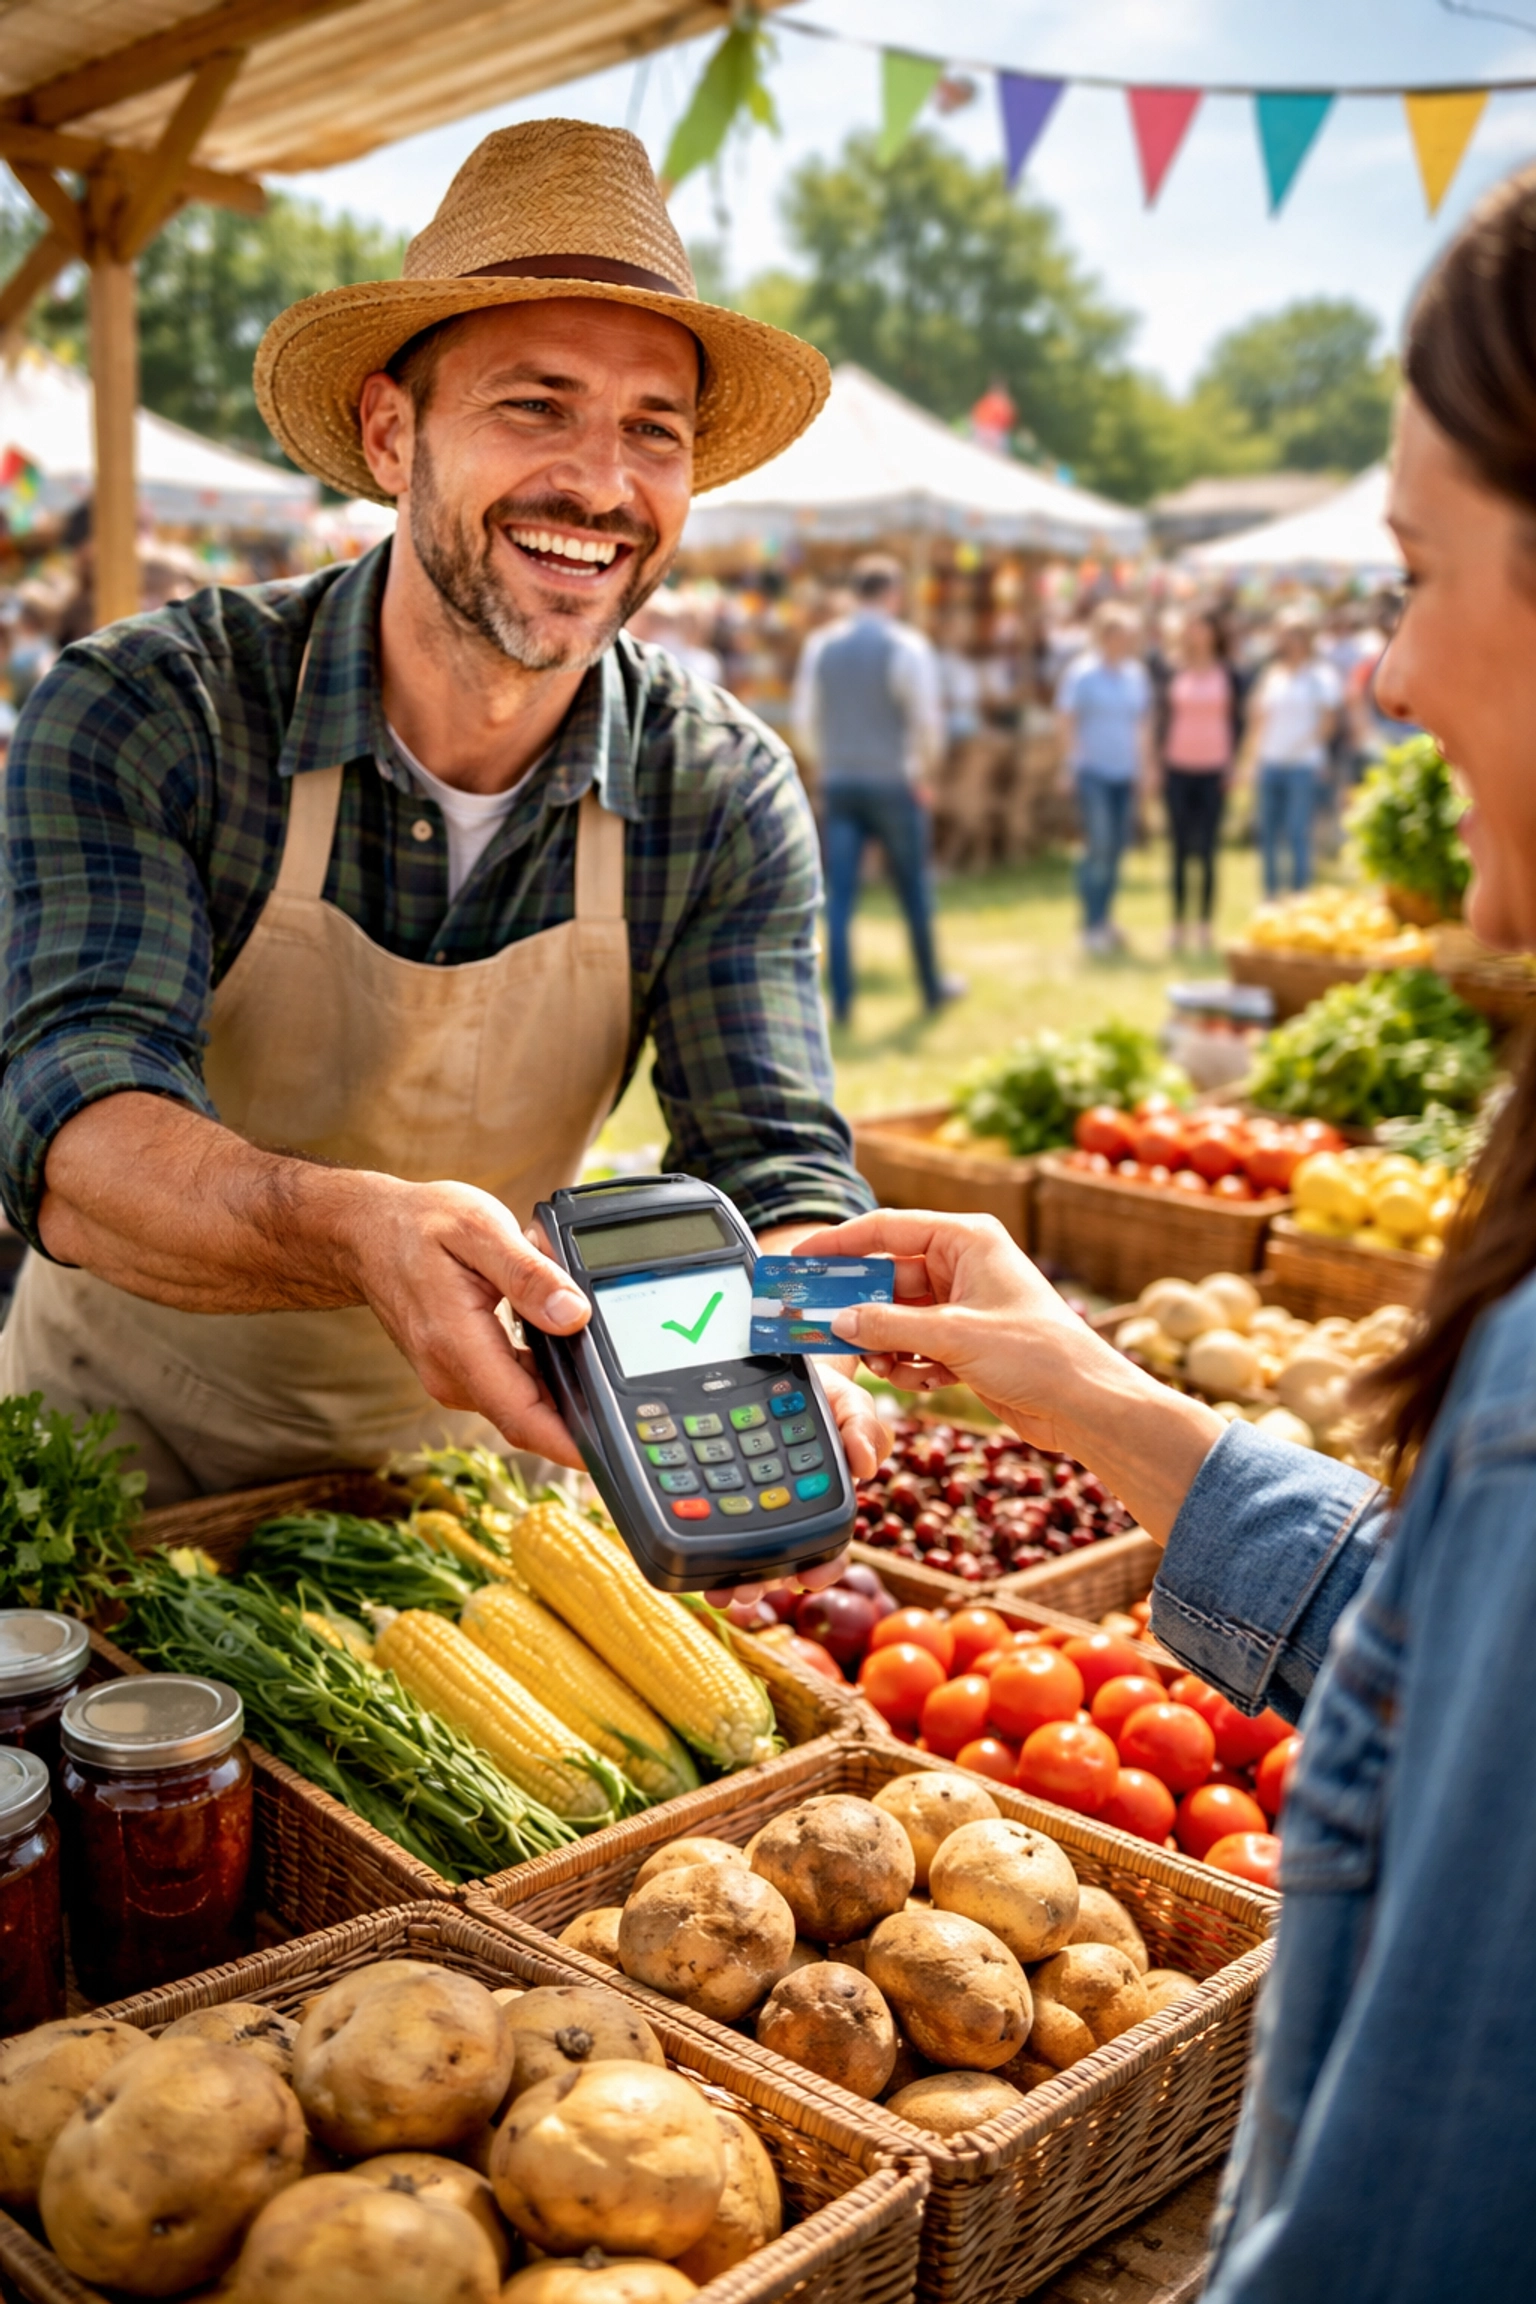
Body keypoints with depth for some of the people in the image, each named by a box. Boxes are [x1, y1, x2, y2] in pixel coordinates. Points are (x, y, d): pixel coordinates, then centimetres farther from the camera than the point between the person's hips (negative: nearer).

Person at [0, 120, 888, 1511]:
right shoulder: (145, 717, -19)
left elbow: (774, 1164, -16)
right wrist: (365, 1233, -50)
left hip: (461, 1454, 2)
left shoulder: (726, 802, -11)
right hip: (123, 1441, -2)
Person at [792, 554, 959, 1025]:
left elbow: (805, 720, 6)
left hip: (838, 784, 3)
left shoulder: (819, 646, 3)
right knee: (914, 891, 11)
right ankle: (932, 987, 24)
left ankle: (841, 1000, -2)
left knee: (839, 896, 2)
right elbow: (927, 722, -10)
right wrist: (922, 775, 3)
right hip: (893, 784, -3)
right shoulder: (907, 646, -9)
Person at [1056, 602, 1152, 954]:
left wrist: (1143, 765, 10)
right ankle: (1092, 926, -4)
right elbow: (1066, 720, -6)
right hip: (1094, 771, -6)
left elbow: (1144, 722, 18)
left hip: (1125, 774, 6)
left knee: (1116, 847, 7)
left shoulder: (1136, 674, 10)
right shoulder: (1082, 673, -6)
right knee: (1099, 845, -11)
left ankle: (1104, 920, 17)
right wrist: (1077, 764, -10)